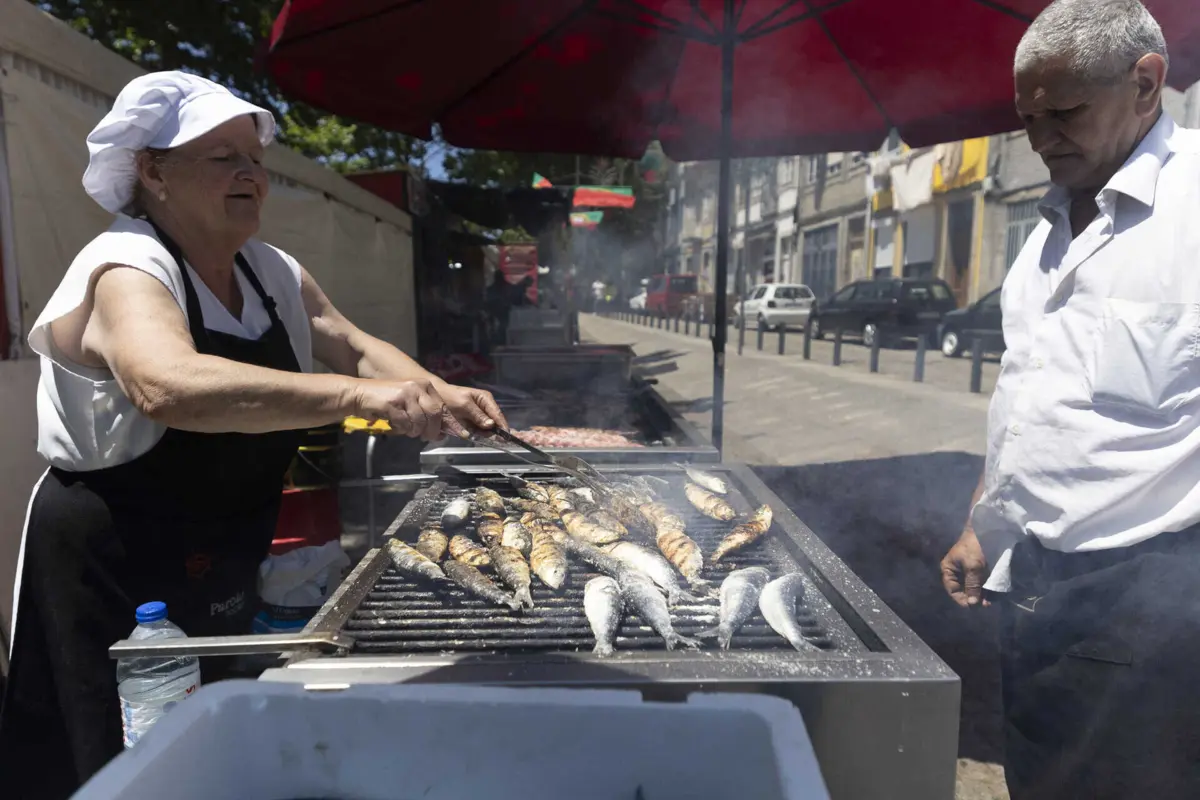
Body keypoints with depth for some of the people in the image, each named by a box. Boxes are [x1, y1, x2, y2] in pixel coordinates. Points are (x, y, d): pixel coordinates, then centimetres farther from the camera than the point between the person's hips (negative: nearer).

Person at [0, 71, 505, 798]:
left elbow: (354, 348, 3)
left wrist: (439, 396, -17)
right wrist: (358, 396, -50)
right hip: (108, 567, -7)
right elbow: (169, 387, -41)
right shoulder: (125, 271, -22)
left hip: (223, 569, 7)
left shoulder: (273, 273, 3)